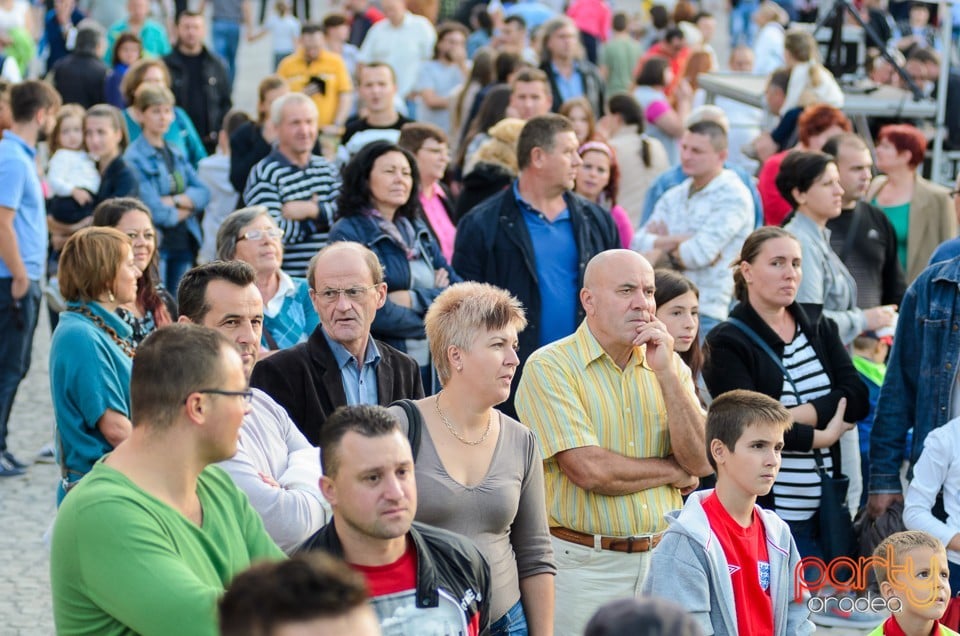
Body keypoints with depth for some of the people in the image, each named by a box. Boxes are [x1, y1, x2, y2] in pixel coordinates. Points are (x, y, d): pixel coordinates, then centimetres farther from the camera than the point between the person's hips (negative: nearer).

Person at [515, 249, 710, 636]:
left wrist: (666, 372, -10)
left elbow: (701, 462, -2)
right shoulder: (550, 367, -8)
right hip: (582, 565, -4)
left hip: (661, 559, 5)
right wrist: (673, 472, -3)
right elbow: (588, 470, -17)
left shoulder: (669, 366, 9)